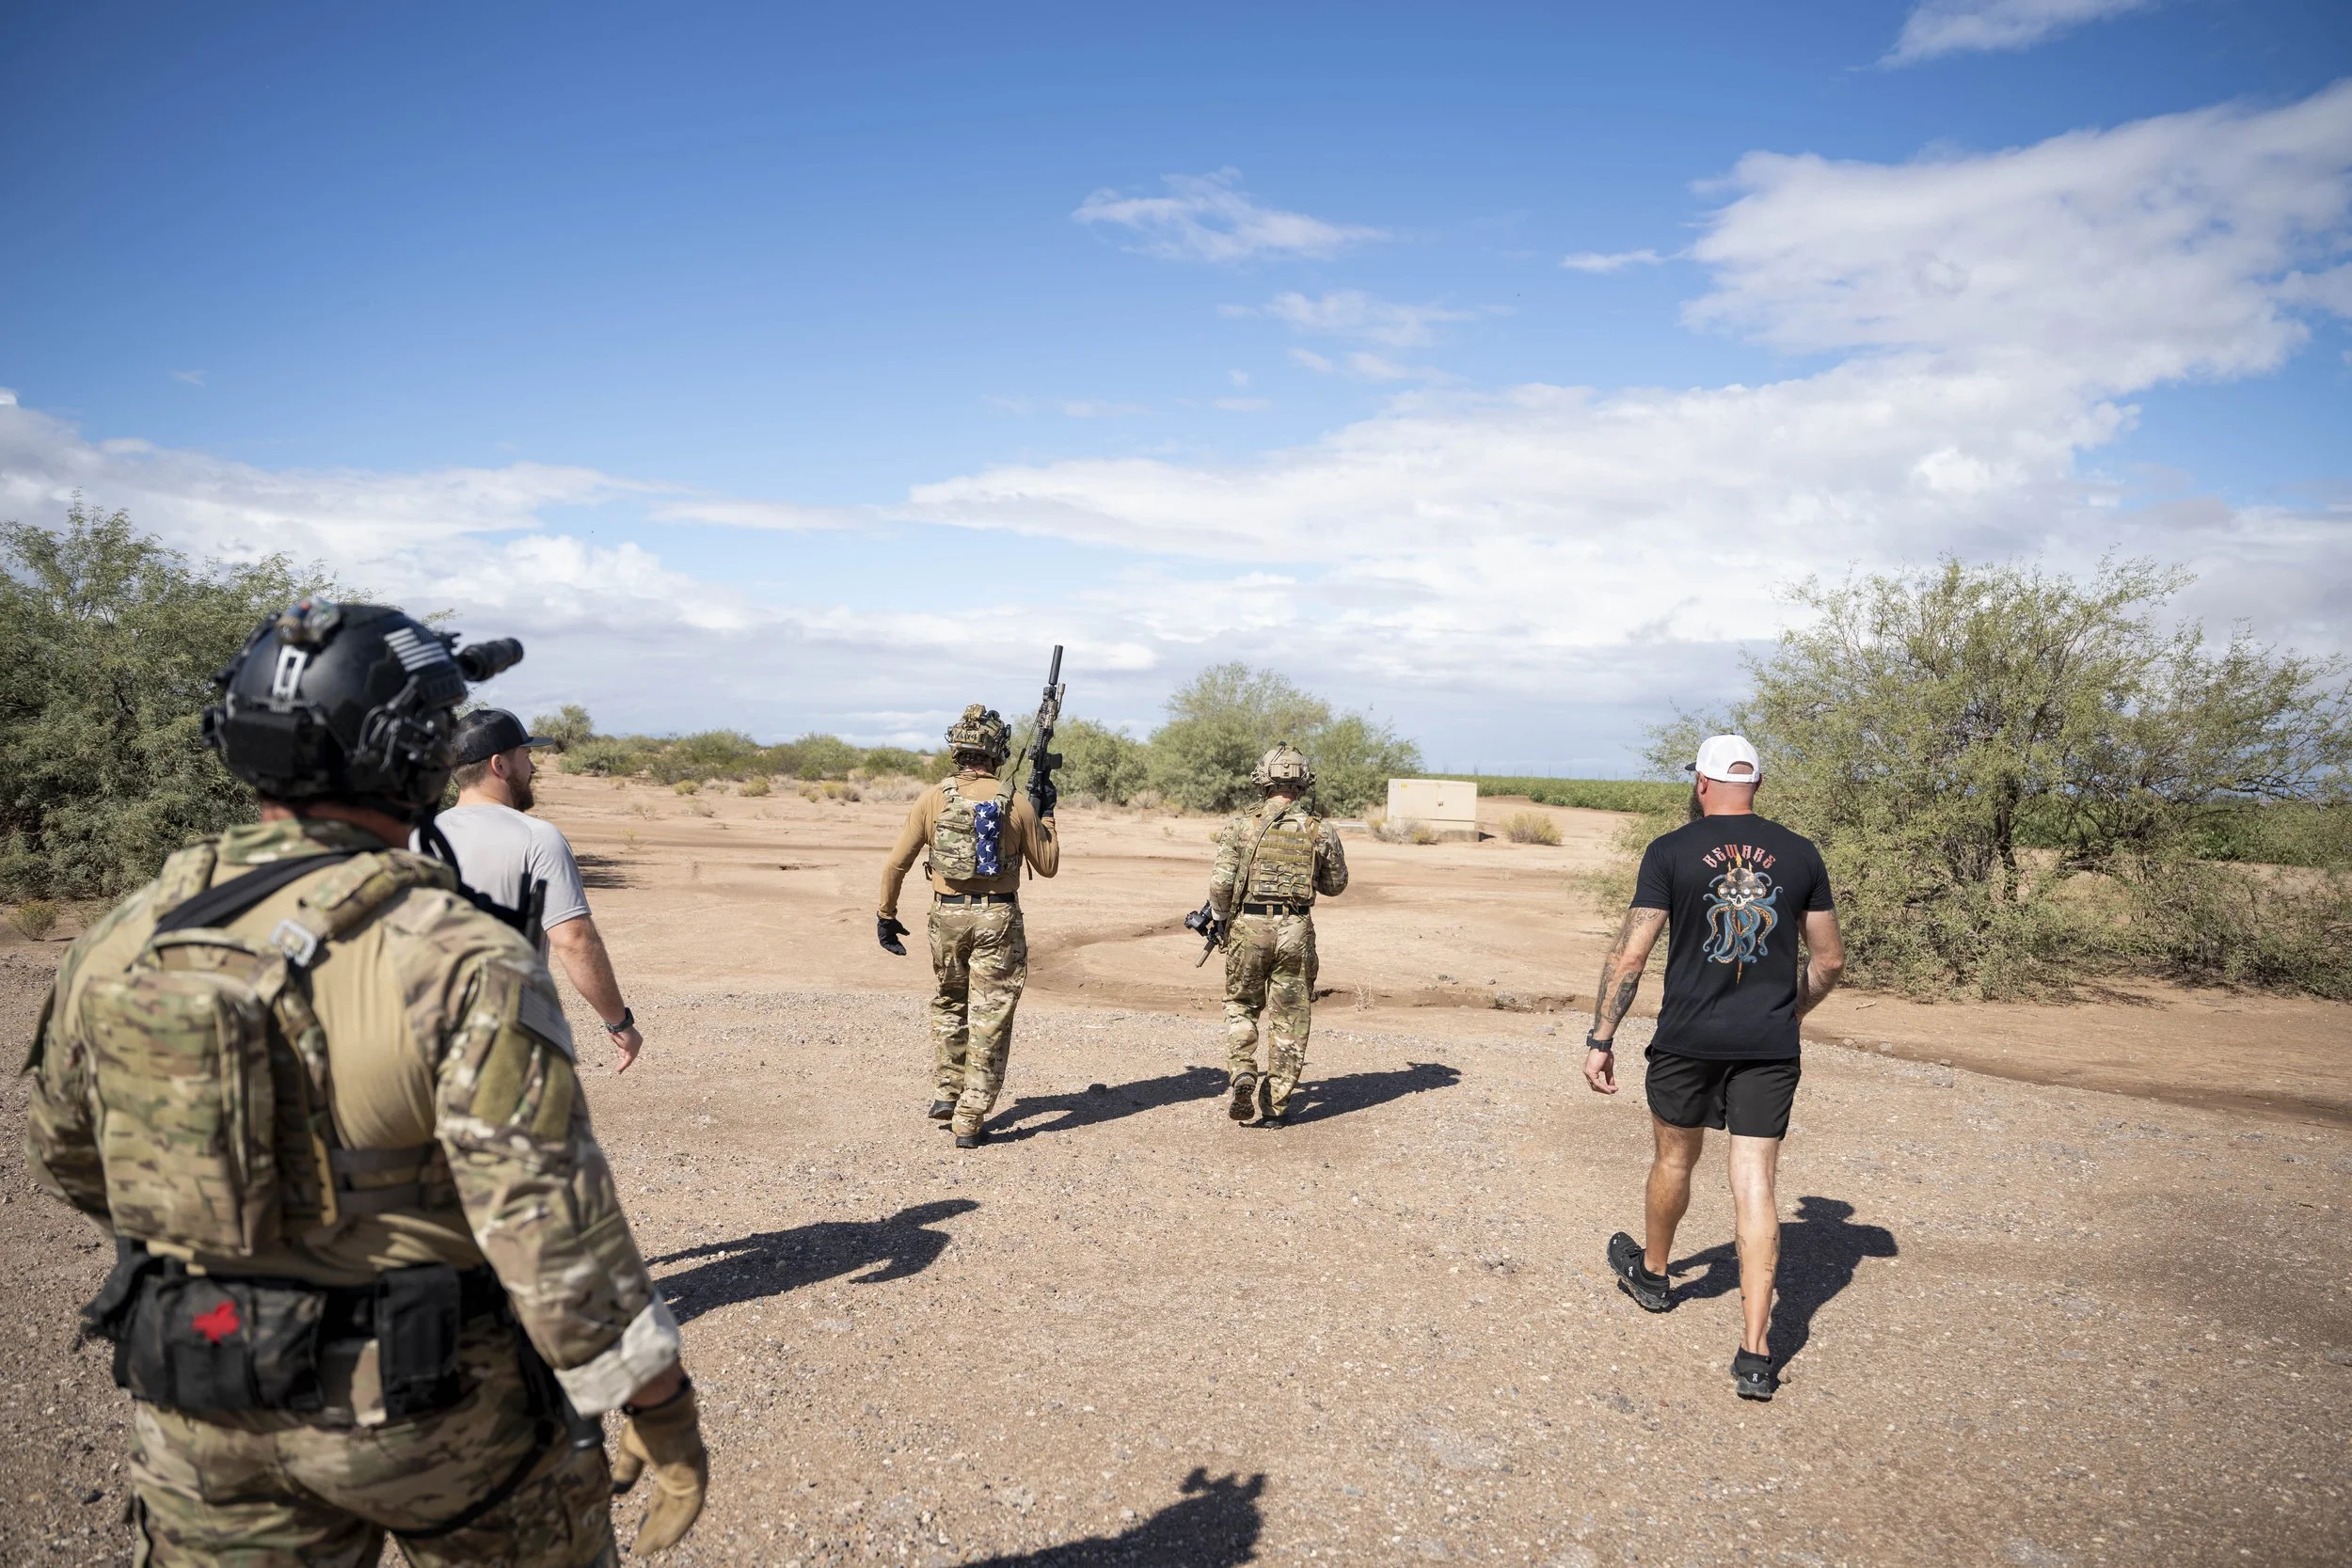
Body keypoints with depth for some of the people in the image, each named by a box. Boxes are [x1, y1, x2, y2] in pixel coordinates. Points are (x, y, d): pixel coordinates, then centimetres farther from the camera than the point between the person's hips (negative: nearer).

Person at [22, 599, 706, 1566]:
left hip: (198, 1418, 5)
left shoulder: (122, 939, -6)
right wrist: (664, 1411, -12)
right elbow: (556, 1228, -25)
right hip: (431, 1412, -5)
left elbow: (65, 1155, 11)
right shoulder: (459, 963, -25)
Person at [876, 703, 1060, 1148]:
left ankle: (948, 1093, 26)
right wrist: (1046, 816, 18)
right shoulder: (1016, 803, -6)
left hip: (948, 915, 2)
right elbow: (1047, 865, 5)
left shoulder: (933, 799, -3)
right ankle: (969, 1122, 4)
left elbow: (896, 864, 0)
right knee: (989, 1019, 4)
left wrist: (886, 916, 11)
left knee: (949, 1003, 26)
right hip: (998, 919, -2)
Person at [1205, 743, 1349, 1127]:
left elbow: (1220, 883, -9)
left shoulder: (1241, 826, -5)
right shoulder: (1321, 831, 0)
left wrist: (1220, 920, 8)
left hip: (1248, 926, 0)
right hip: (1296, 932, 1)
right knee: (1289, 1019, 10)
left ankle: (1241, 1074, 1)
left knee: (1240, 1005, 20)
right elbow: (1336, 885, 11)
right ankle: (1274, 1104, 15)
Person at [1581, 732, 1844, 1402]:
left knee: (1674, 1157, 20)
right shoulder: (1800, 854, 4)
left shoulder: (1671, 851, -6)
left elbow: (1630, 953, -9)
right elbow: (1830, 959, 10)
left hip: (1688, 1039, -1)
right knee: (1755, 1182, 2)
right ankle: (1755, 1354, -1)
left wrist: (1601, 1037, -3)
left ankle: (1651, 1272, 44)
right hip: (1770, 1046, 2)